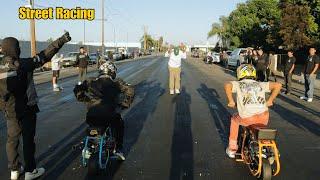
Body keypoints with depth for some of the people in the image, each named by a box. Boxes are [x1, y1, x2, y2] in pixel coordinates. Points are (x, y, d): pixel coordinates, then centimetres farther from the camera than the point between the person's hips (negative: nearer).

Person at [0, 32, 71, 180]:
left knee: (12, 139, 16)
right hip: (26, 109, -4)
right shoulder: (23, 64, -17)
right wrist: (61, 41, -12)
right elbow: (45, 55, -15)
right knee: (28, 140, 7)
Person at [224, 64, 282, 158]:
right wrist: (270, 101, 16)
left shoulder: (238, 84, 12)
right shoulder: (260, 84, 20)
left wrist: (231, 101, 0)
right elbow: (278, 85, 11)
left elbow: (227, 85, -9)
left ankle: (232, 148, 33)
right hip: (263, 117, 3)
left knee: (234, 119, 31)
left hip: (247, 118, -2)